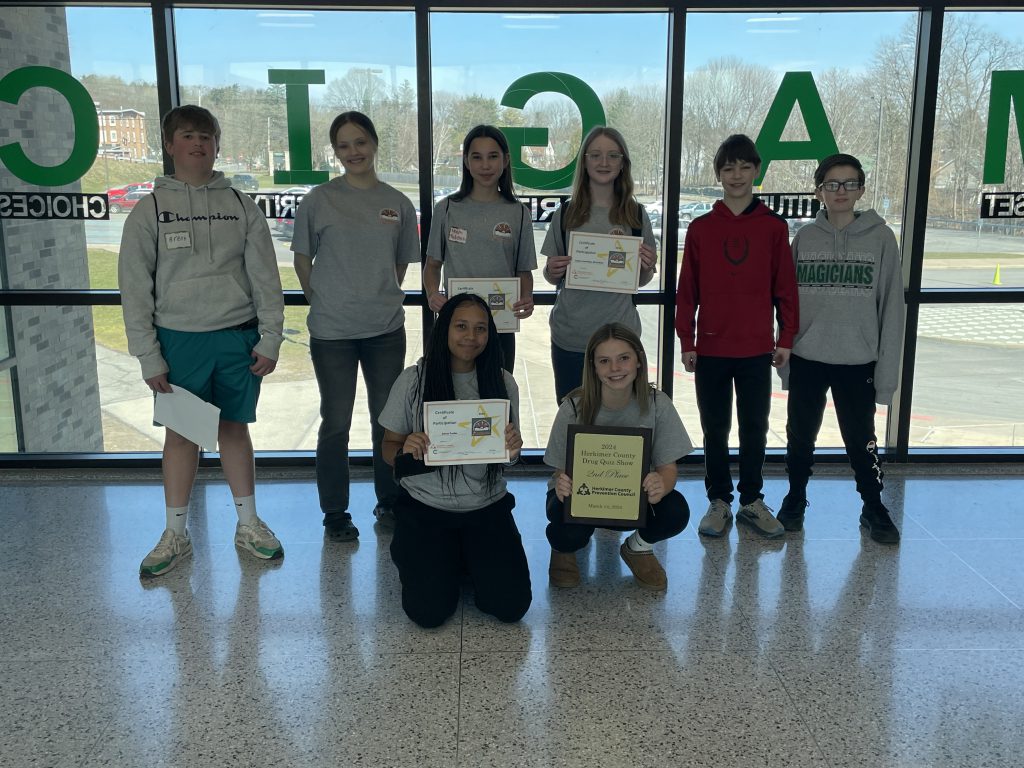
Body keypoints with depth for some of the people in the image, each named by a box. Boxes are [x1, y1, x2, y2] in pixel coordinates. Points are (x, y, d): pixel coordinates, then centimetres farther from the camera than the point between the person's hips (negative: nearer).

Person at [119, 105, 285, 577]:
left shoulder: (241, 207, 4)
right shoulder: (150, 210, 0)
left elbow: (266, 278, 3)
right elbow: (136, 289, -1)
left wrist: (269, 339, -2)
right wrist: (149, 356, -6)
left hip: (237, 337, 1)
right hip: (179, 339, -1)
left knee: (235, 428, 11)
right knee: (181, 433, 7)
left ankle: (248, 524, 23)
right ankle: (175, 534, 20)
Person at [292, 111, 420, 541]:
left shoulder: (397, 203, 5)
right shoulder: (319, 200, -3)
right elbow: (302, 259, 5)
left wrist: (383, 299, 8)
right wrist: (322, 302, 2)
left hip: (386, 328, 3)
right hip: (332, 330, -2)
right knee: (336, 423, 5)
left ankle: (389, 503, 29)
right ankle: (335, 514, 19)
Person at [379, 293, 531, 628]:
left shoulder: (502, 382, -1)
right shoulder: (413, 380, -7)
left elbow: (510, 452, 8)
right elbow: (389, 448, 0)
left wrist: (513, 449, -16)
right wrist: (406, 450, -23)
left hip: (487, 507, 2)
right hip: (425, 508, -1)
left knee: (511, 605, -12)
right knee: (430, 611, -16)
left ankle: (470, 560, 19)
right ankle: (417, 556, 18)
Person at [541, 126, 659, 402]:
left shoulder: (636, 215, 4)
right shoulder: (566, 213, 3)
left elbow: (642, 280, 11)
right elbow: (552, 277, 9)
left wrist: (648, 267, -10)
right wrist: (551, 271, -12)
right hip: (570, 337, 0)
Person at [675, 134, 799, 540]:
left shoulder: (773, 227, 1)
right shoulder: (701, 228, 2)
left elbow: (785, 287, 3)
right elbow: (687, 290, 2)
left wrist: (786, 339, 0)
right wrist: (686, 342, -1)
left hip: (757, 350, 0)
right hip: (711, 349, 0)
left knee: (755, 428, 10)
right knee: (715, 429, 10)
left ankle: (752, 500, 25)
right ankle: (719, 501, 22)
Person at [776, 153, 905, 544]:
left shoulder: (881, 238, -3)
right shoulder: (804, 238, 2)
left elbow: (891, 306, -3)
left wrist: (887, 369, -6)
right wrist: (783, 356, 3)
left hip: (857, 363, -2)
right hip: (806, 360, 2)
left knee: (861, 440, 8)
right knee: (800, 436, 13)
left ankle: (873, 507, 28)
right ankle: (795, 499, 32)